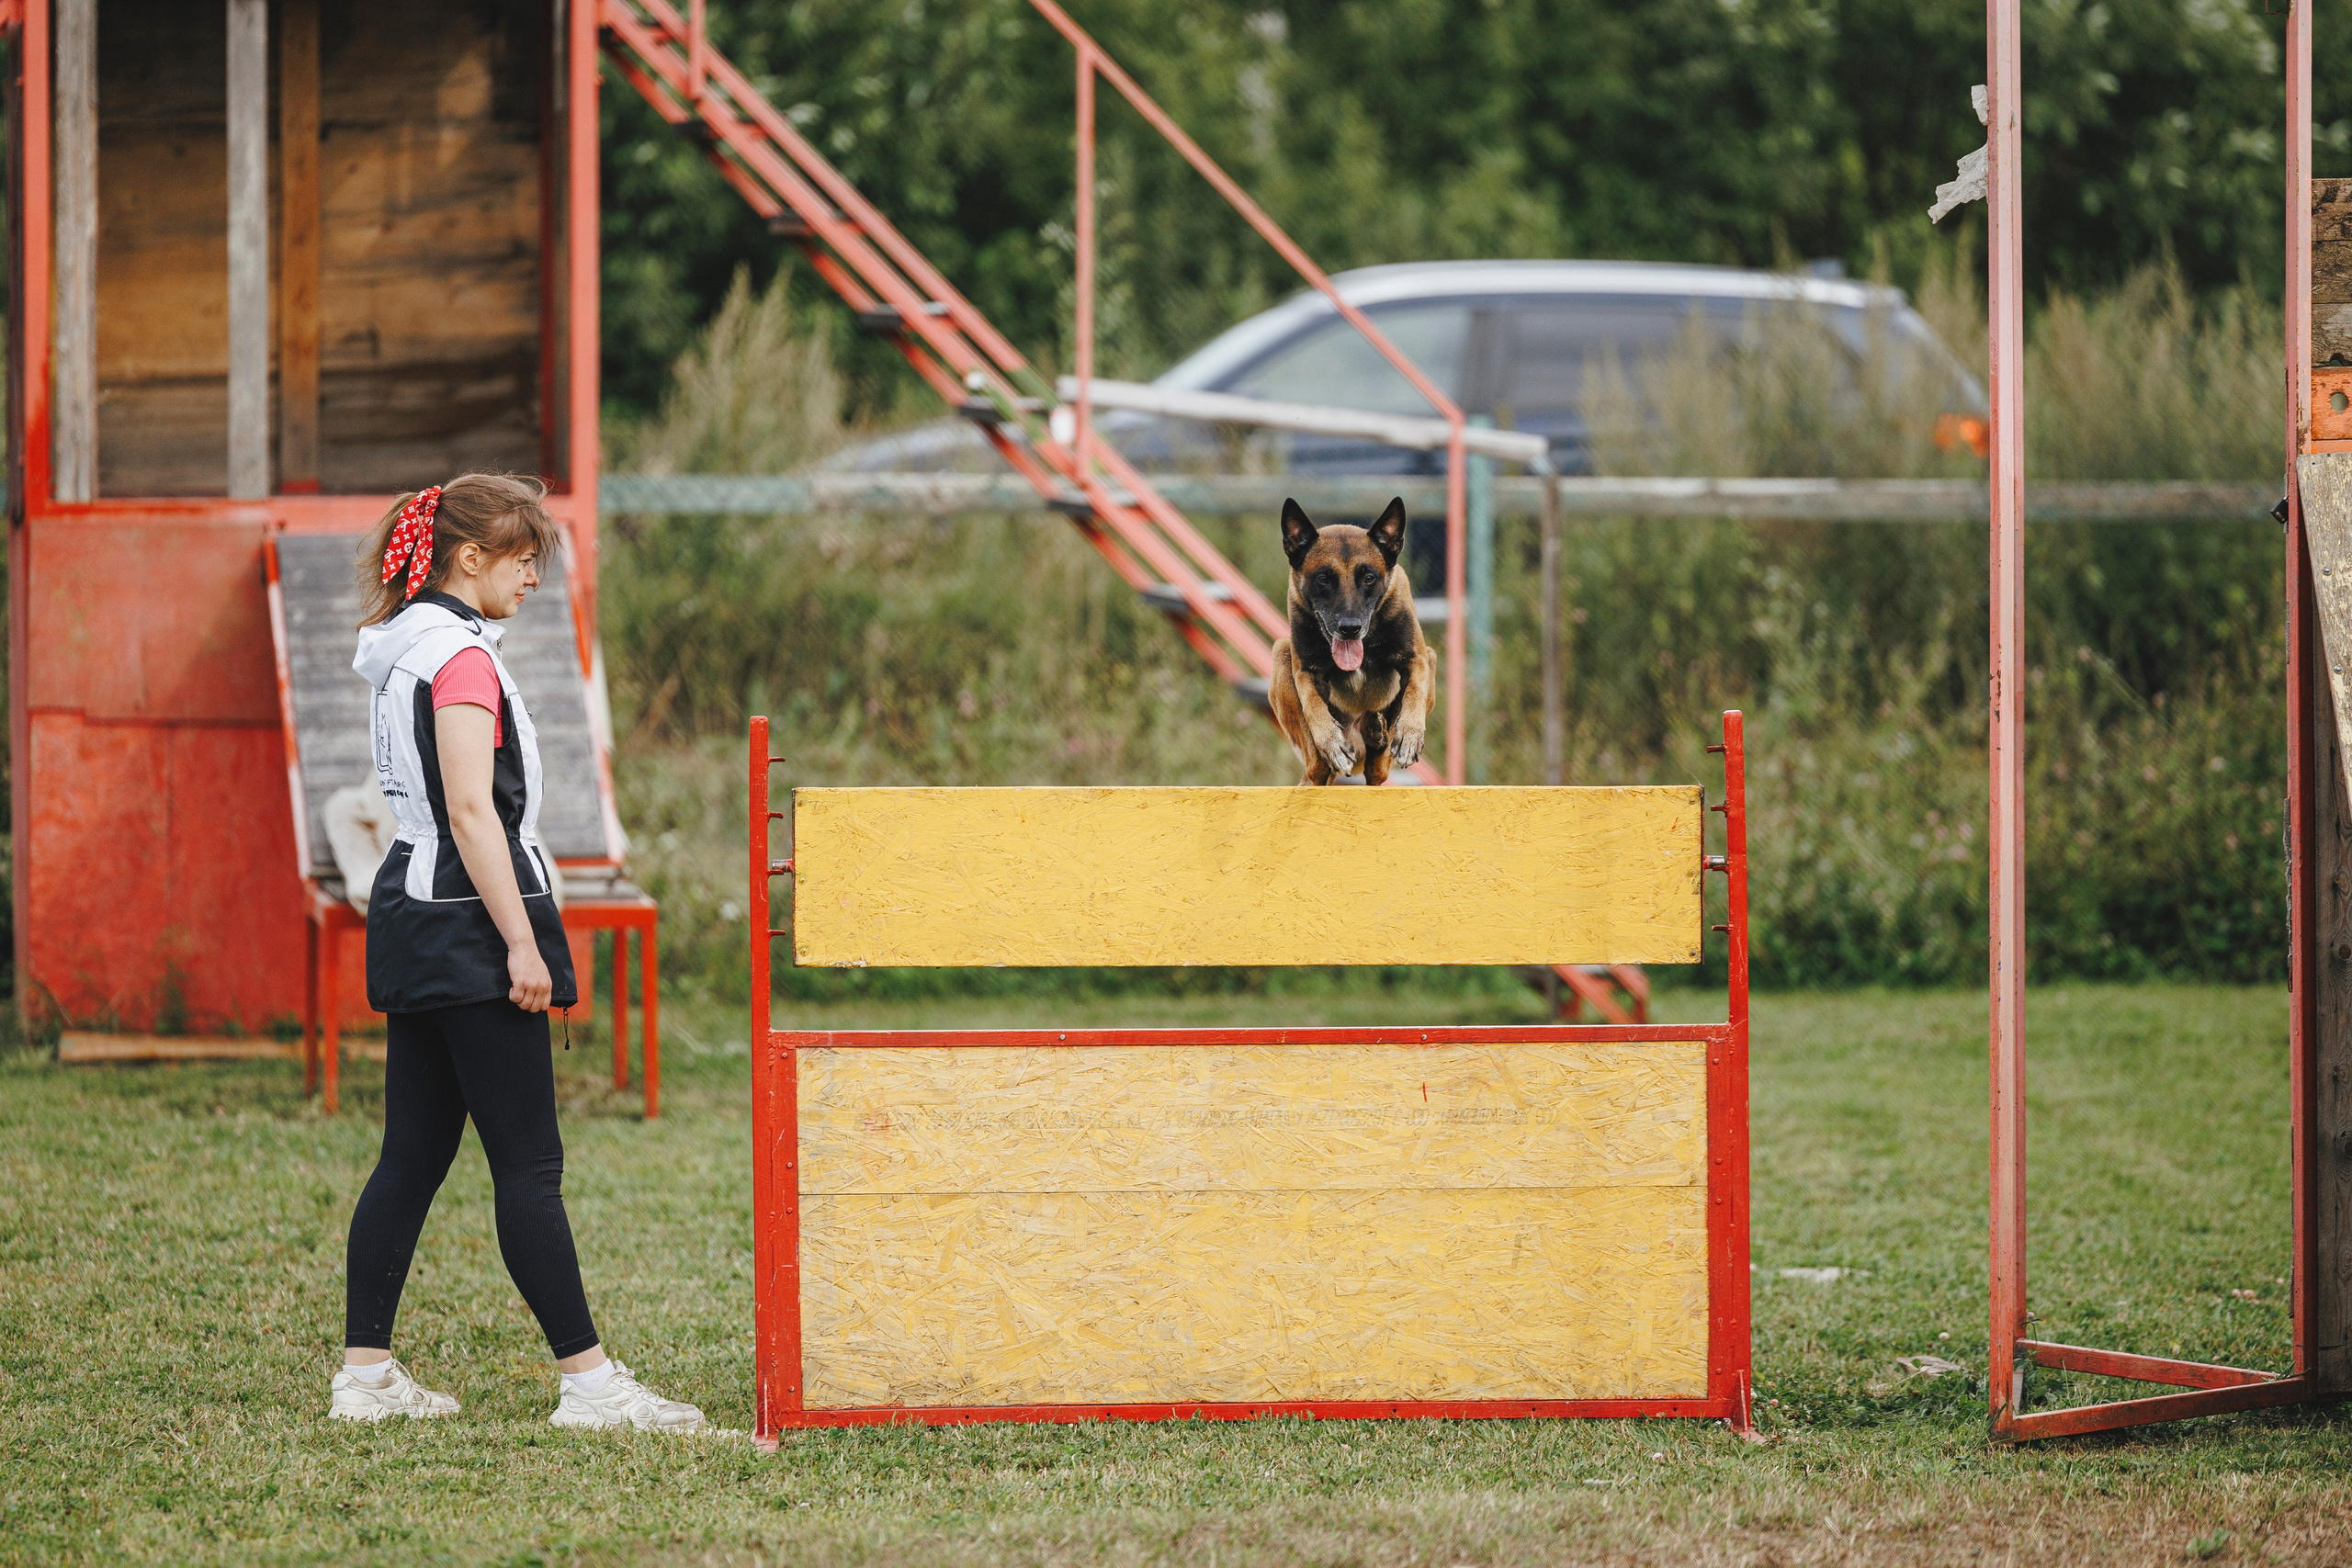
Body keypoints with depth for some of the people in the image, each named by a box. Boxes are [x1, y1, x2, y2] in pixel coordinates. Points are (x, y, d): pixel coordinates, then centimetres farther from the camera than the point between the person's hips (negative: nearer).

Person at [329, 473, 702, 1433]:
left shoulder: (405, 652, 16)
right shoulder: (461, 657, -14)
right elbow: (471, 812, -20)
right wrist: (521, 942, -19)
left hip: (413, 915, 10)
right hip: (467, 923, -10)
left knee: (413, 1156, 11)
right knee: (528, 1164, -8)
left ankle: (365, 1373, 11)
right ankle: (588, 1381, -8)